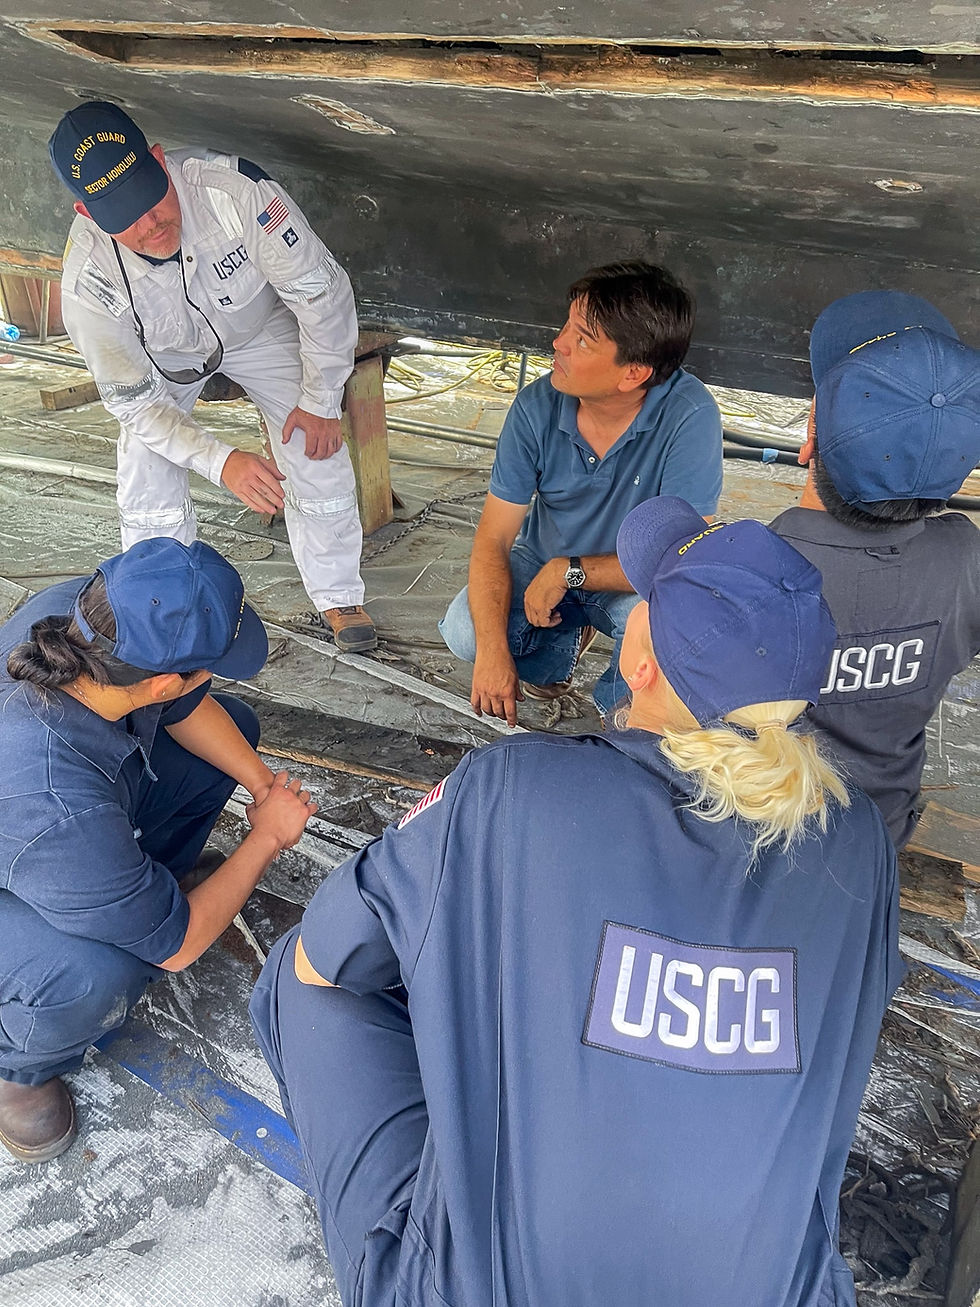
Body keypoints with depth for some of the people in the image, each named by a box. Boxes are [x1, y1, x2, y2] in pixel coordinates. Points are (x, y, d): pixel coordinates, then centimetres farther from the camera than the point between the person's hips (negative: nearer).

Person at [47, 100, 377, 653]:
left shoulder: (235, 188, -41)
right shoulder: (89, 280, -35)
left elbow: (321, 289, -27)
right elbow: (136, 400, -25)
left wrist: (319, 401, -20)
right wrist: (223, 462, -40)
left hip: (260, 328, 0)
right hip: (163, 357, 0)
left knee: (320, 454, -11)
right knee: (149, 494, -12)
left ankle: (339, 597, 11)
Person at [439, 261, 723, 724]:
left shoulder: (689, 417, -29)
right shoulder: (537, 406, -19)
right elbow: (494, 538, -17)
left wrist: (566, 571, -25)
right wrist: (493, 651, -28)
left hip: (633, 580, -2)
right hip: (543, 562, 3)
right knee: (464, 631, -21)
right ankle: (566, 635, 14)